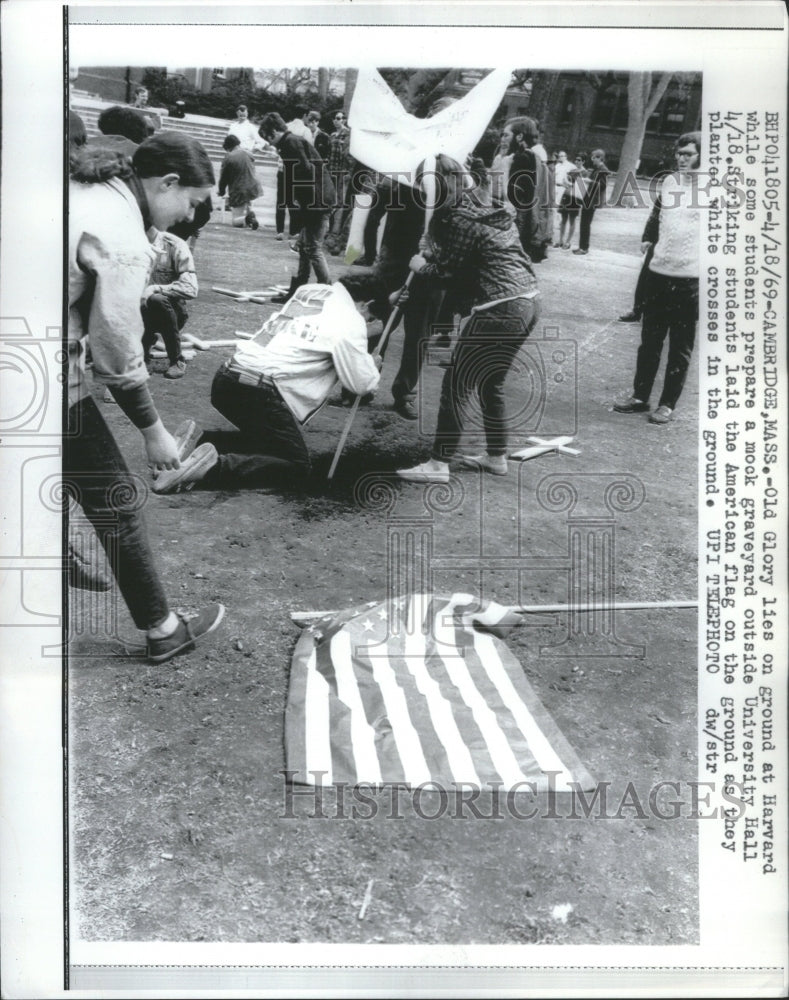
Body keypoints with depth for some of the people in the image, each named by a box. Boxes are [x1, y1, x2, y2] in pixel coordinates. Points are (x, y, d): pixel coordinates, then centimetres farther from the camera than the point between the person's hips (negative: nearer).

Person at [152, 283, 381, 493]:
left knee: (265, 441, 27)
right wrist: (371, 365, 22)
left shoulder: (309, 290, 18)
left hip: (228, 378, 8)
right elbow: (360, 384, 1)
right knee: (298, 466, 0)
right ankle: (214, 466, -18)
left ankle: (198, 440, 6)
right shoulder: (350, 322, -4)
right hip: (261, 391, -8)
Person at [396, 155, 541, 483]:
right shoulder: (485, 211, 17)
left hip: (499, 311, -9)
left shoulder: (457, 222, -9)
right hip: (527, 302, 9)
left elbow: (447, 274, -8)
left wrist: (420, 267, 9)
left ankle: (438, 464, 2)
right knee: (490, 383, 21)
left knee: (456, 385, -1)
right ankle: (497, 457, 29)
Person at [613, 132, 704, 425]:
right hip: (659, 271, 5)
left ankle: (668, 404, 11)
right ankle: (640, 396, 22)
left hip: (690, 278, -5)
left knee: (680, 346, 4)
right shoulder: (668, 181, 8)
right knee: (650, 339, 12)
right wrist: (648, 238, 13)